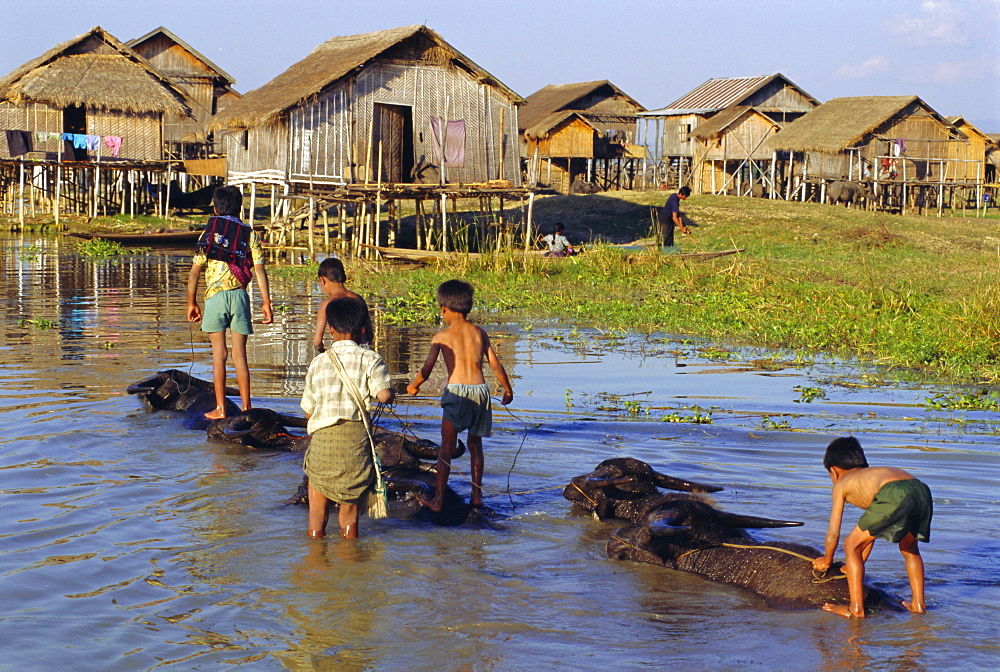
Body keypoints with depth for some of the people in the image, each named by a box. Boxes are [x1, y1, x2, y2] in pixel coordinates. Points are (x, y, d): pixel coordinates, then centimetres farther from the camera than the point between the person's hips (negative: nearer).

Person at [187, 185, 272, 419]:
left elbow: (194, 272, 2)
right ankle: (246, 408, 6)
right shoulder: (249, 233, 7)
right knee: (240, 355, 6)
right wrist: (266, 302, 1)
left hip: (215, 295, -1)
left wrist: (192, 303, 10)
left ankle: (220, 408, 1)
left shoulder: (209, 232, 5)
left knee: (219, 354, 2)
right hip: (240, 295, 1)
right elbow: (259, 269, -1)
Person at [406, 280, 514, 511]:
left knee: (447, 446, 3)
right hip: (480, 390, 3)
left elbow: (427, 369, -2)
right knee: (475, 443, 19)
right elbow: (496, 365, 15)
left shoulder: (441, 336, 1)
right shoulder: (479, 333, 11)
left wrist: (413, 386, 18)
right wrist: (508, 390, 30)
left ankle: (438, 500, 3)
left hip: (456, 391, -3)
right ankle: (476, 494, 21)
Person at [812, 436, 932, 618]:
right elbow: (872, 528, 49)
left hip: (895, 496, -6)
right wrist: (858, 563, 60)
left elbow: (833, 533, 28)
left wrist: (826, 560, 46)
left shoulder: (842, 484, 26)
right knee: (909, 547, 34)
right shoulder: (872, 474, 43)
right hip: (923, 492, 7)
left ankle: (856, 608, 6)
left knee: (851, 546, 11)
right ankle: (918, 603, 30)